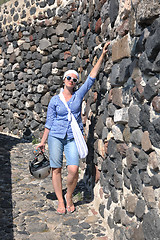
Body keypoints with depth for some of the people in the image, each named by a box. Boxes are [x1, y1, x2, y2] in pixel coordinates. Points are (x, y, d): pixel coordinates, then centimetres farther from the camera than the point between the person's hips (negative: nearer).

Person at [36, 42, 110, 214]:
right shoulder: (55, 100, 4)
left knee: (73, 169, -14)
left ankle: (69, 198, 10)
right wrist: (43, 141, 6)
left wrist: (102, 55, -4)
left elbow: (92, 76, 0)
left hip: (73, 137, 0)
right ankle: (60, 201, 14)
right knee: (56, 169, 0)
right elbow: (49, 122, 7)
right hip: (56, 136, 0)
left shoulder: (79, 95, 5)